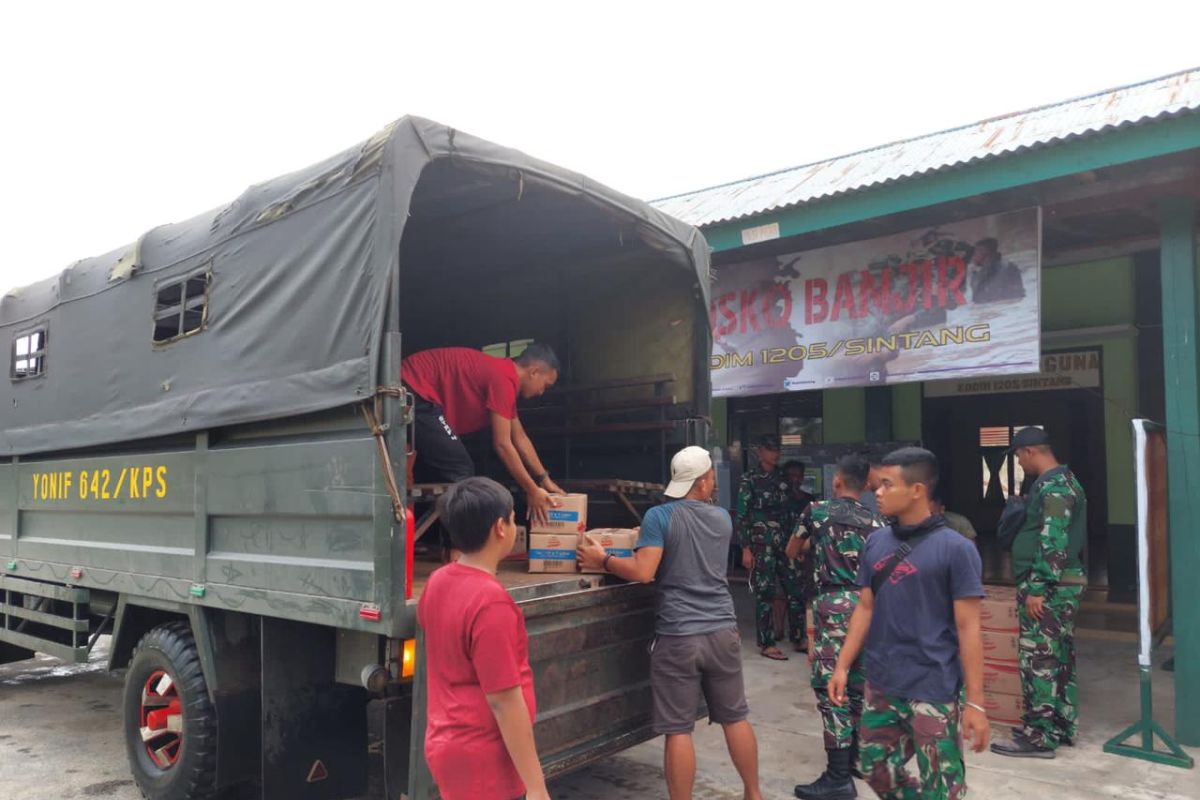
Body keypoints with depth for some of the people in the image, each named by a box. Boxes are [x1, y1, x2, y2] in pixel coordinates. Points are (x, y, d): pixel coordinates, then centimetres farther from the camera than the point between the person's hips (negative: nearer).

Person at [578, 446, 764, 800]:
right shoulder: (722, 518, 8)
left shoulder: (659, 517, -8)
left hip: (678, 636, -4)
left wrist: (603, 560, -2)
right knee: (736, 718, 18)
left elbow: (643, 572, -16)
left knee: (679, 730, 3)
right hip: (723, 631, 5)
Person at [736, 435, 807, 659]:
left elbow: (789, 512, 16)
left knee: (797, 590, 3)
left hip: (785, 543, 5)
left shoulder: (783, 479, 11)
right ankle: (766, 644, 10)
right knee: (765, 593, 0)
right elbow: (742, 516, -7)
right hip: (761, 544, -5)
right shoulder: (749, 479, -4)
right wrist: (745, 549, -12)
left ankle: (798, 639, 18)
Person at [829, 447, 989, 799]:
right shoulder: (875, 543, 4)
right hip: (880, 685, 6)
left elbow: (968, 628, -11)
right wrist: (843, 666, 6)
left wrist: (975, 701, -12)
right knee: (876, 771, 17)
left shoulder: (955, 549, -11)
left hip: (934, 691, -6)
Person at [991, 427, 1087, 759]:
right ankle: (1062, 726, 24)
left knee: (1039, 660, -5)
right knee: (1058, 658, 15)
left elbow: (1053, 543, -23)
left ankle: (1039, 737, 0)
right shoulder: (1062, 481, 16)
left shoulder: (1053, 487, -17)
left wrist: (1036, 589, -22)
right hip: (1059, 585, 10)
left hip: (1048, 586, -10)